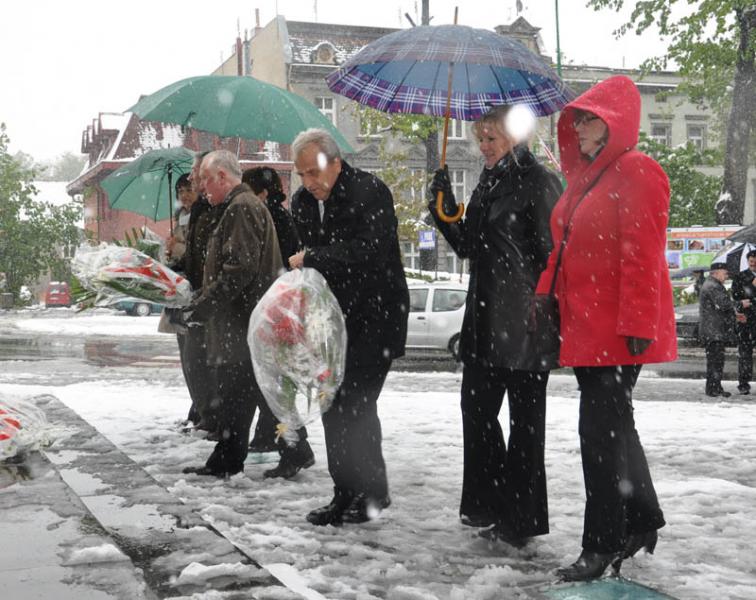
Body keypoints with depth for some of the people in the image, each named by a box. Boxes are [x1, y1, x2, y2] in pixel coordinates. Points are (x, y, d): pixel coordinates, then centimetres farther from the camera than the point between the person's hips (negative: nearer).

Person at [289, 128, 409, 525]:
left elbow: (369, 253, -25)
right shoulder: (302, 203, 8)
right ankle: (346, 494, 18)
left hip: (375, 316, -7)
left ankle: (372, 493, 2)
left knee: (356, 404, -11)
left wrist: (312, 259, -21)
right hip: (334, 317, 8)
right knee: (333, 404, 9)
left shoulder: (371, 193, -14)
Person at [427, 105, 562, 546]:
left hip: (523, 321, -8)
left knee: (524, 416, 2)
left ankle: (522, 517, 12)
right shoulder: (489, 183, 16)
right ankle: (489, 504, 25)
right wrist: (445, 209, 2)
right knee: (477, 408, 11)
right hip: (486, 319, 8)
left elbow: (551, 254, -13)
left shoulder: (538, 182, -9)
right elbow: (468, 248, 17)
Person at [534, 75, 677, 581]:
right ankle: (642, 518, 32)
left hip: (617, 330, -9)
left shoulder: (637, 173, -11)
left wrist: (637, 324, -22)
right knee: (613, 426, 17)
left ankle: (602, 546, 4)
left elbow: (642, 255, -18)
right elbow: (564, 249, 21)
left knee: (602, 432, -5)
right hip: (585, 327, 9)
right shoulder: (584, 176, 17)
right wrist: (545, 293, 14)